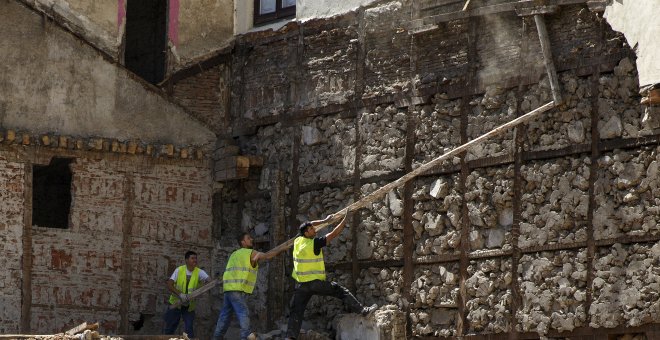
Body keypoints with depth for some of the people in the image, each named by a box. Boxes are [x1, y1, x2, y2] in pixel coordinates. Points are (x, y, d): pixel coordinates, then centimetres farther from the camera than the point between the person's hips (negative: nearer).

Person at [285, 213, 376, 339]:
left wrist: (324, 221, 25)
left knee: (296, 312, 4)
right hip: (315, 283, -5)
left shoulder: (298, 241, 4)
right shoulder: (315, 243, -13)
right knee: (341, 291, 4)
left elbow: (308, 226, 22)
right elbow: (334, 234, -9)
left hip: (301, 285, 5)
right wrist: (345, 219, 0)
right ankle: (362, 310, 1)